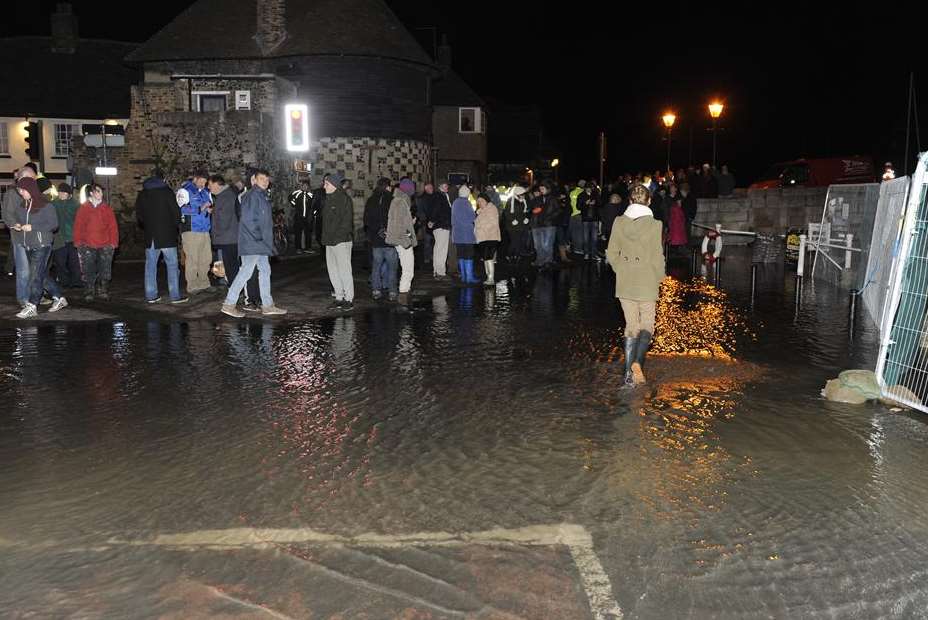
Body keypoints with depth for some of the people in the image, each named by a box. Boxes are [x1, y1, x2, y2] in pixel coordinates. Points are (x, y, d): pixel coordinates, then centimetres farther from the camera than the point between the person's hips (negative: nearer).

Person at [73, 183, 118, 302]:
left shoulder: (106, 208, 8)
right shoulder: (83, 208, 7)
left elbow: (113, 227, 7)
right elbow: (78, 227, 7)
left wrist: (113, 243, 0)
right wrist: (78, 243, 1)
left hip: (105, 245, 1)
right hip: (88, 246, -1)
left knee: (104, 270, 1)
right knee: (89, 271, -1)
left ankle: (103, 291, 13)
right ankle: (89, 293, 8)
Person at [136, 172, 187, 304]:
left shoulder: (142, 195, 10)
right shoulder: (167, 191, -5)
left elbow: (139, 216, 11)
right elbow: (176, 212, -8)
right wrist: (176, 226, 8)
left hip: (150, 236, 4)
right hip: (167, 235, -4)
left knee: (150, 266, 9)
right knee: (172, 265, -1)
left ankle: (151, 295, 11)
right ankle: (175, 296, -3)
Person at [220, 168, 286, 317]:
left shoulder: (262, 196, 18)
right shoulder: (252, 195, -12)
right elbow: (247, 218, -20)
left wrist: (266, 238, 15)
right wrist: (257, 236, -17)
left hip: (261, 243, 10)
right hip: (252, 243, -10)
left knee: (265, 271, 11)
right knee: (246, 271, -10)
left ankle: (268, 305, 17)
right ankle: (229, 304, -4)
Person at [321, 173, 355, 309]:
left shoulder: (343, 199, -10)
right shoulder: (329, 199, 17)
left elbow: (346, 221, -16)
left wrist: (336, 237, -19)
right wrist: (325, 238, 12)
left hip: (341, 241, -9)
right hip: (330, 242, 9)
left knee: (344, 270, -5)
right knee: (332, 270, 11)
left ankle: (349, 299, 2)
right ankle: (339, 298, 19)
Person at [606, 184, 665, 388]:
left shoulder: (619, 222, -3)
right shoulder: (654, 225, -11)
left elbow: (611, 254, 1)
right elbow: (657, 258, -8)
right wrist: (658, 280, 7)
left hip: (624, 284, 3)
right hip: (647, 284, -3)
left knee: (631, 326, 14)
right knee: (647, 326, 10)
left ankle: (629, 374, 12)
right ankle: (637, 361, -15)